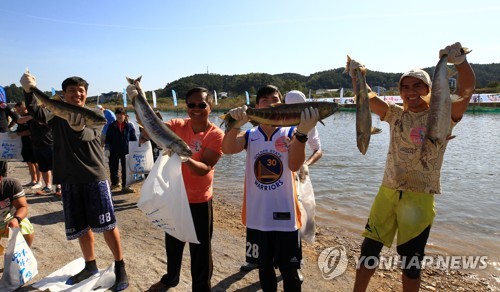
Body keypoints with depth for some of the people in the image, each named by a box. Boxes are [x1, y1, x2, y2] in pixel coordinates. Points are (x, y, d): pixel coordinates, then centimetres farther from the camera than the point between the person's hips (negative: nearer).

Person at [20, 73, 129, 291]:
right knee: (81, 227, 14)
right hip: (69, 179, 3)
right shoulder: (57, 115, 6)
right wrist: (28, 91, -35)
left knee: (107, 225, -3)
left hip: (95, 177, -3)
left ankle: (119, 267, 13)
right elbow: (37, 113, -16)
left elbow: (88, 136, -22)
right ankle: (90, 266, 34)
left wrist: (80, 128, -46)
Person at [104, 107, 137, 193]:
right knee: (113, 168, 11)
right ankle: (115, 183, 31)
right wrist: (107, 148, -4)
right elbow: (107, 138, 6)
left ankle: (125, 186, 12)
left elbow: (134, 138, 4)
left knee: (126, 169, 4)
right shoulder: (112, 126, 4)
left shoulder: (129, 126, 1)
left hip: (126, 151, -1)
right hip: (114, 151, 1)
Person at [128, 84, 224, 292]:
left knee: (200, 250, 8)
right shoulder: (178, 126, -6)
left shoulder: (216, 135, -16)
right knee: (172, 244, 25)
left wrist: (186, 158, -42)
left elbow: (204, 169, -23)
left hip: (200, 201, -4)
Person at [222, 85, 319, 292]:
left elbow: (294, 165, -22)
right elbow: (227, 148, -20)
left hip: (285, 215, -1)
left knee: (289, 270, 12)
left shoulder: (291, 133, -4)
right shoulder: (249, 135, 1)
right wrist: (236, 125, -39)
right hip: (257, 216, 2)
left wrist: (302, 133, -39)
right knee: (264, 267, 19)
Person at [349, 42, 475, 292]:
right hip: (387, 192, 4)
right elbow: (366, 97, 0)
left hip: (419, 196, -3)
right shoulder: (396, 115, 5)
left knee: (411, 259, 10)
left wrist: (460, 61, -36)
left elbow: (466, 89, -19)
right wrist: (356, 76, -17)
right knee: (369, 247, 11)